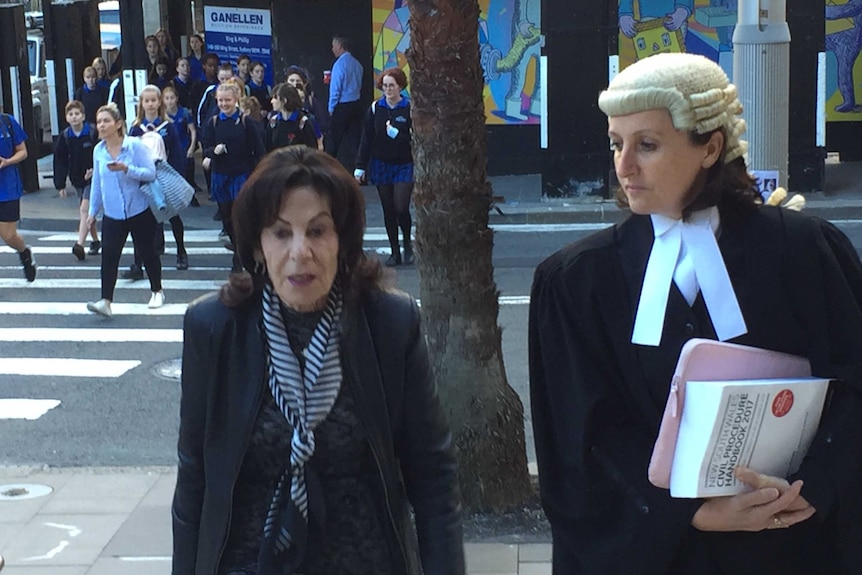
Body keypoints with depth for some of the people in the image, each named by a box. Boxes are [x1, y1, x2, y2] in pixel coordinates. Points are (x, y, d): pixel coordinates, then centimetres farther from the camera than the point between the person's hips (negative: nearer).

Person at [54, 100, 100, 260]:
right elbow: (60, 161, 4)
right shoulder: (65, 136, 0)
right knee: (85, 211, 14)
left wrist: (95, 170, -23)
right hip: (77, 179, 5)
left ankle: (80, 244, -22)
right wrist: (60, 185, 2)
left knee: (85, 209, -16)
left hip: (93, 177, -5)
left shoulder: (93, 133, -12)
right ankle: (95, 241, 28)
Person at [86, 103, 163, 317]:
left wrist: (126, 169, -29)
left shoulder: (135, 145, -12)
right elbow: (97, 183, 12)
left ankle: (157, 292, 31)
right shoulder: (98, 151, 2)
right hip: (112, 215, 3)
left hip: (139, 212, -3)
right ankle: (105, 301, -13)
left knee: (147, 253, 11)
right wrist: (93, 211, 15)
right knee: (108, 255, -10)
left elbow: (150, 173, -15)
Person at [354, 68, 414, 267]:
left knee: (401, 208, -10)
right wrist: (360, 167, 0)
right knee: (388, 210, 6)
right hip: (381, 166, 3)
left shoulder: (410, 109, -7)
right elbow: (366, 140, 2)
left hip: (404, 166, -3)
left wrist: (396, 134, -22)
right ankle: (395, 252, 16)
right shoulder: (375, 109, 1)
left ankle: (407, 244, 17)